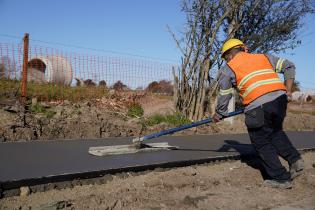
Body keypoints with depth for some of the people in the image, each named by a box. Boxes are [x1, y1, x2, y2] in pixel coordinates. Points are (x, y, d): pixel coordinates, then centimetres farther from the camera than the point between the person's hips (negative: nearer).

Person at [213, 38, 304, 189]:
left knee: (262, 143, 10)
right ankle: (294, 159, 16)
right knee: (276, 132, 28)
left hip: (258, 107, -5)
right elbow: (289, 66, 20)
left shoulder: (228, 69, 11)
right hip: (280, 99, 6)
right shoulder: (264, 57, 23)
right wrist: (287, 90, 16)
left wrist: (219, 114, 28)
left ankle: (281, 178, 13)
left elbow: (224, 96, 14)